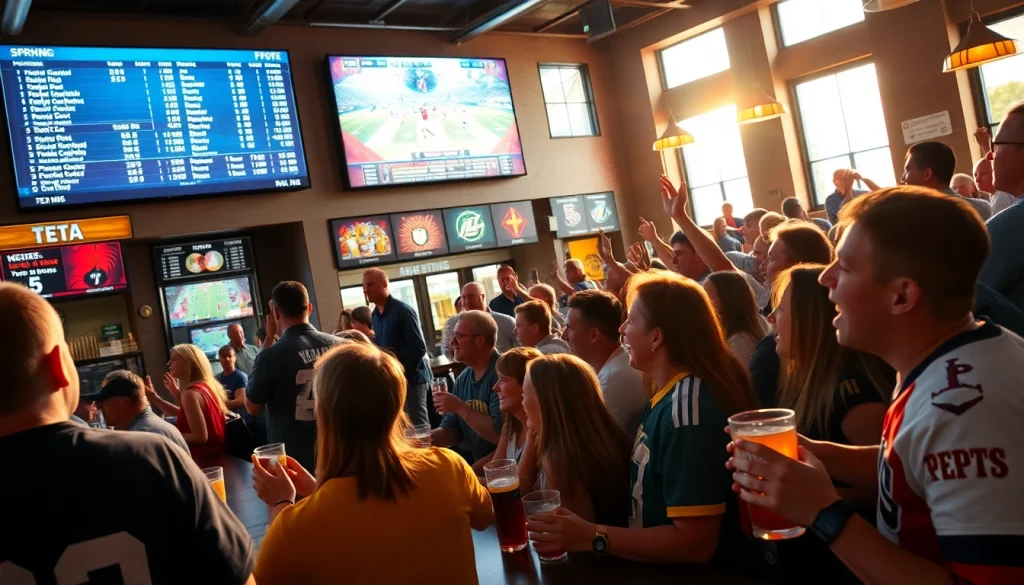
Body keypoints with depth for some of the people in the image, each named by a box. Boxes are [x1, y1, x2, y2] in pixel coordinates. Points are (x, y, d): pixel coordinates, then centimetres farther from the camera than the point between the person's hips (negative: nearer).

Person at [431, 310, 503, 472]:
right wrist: (427, 438, -8)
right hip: (469, 456, 8)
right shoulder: (462, 379, 8)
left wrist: (460, 407, -19)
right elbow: (452, 429, 11)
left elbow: (501, 435, -23)